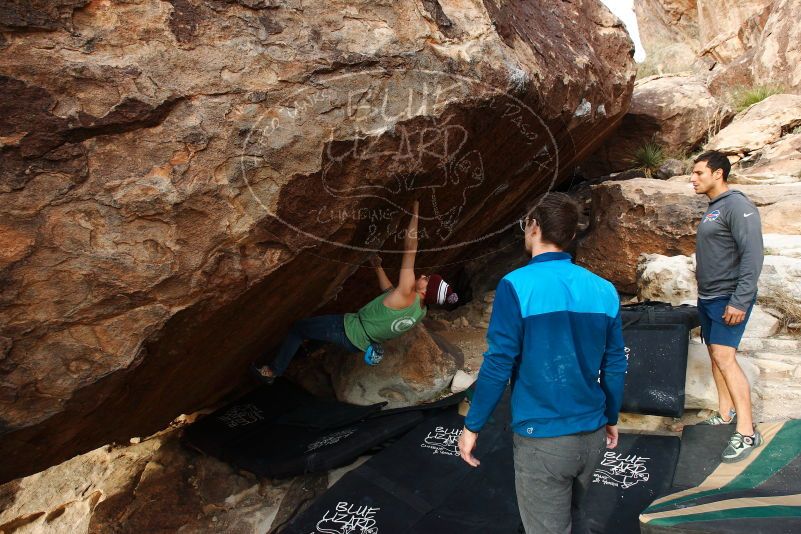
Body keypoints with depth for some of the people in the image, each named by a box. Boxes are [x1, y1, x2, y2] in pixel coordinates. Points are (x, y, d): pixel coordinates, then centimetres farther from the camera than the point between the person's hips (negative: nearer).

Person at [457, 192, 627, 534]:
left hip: (543, 440, -6)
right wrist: (611, 418, 21)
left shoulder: (517, 286, -17)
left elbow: (498, 364, -17)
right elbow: (615, 365, 6)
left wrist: (472, 426, -5)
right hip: (592, 435, 6)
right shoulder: (604, 290, 0)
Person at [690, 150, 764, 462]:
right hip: (708, 297, 9)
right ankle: (726, 415, 23)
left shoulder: (737, 206, -13)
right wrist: (705, 294, 19)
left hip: (729, 299, -9)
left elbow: (752, 255, -20)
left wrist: (740, 301, -24)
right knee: (716, 356, 13)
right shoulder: (712, 209, 14)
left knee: (724, 358, -13)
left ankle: (746, 432, -8)